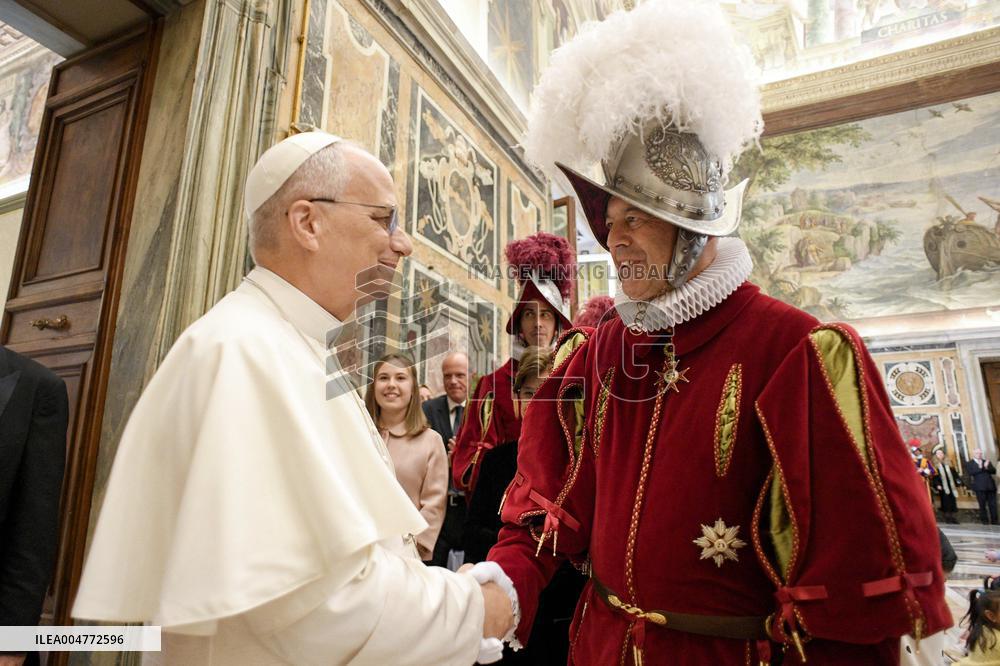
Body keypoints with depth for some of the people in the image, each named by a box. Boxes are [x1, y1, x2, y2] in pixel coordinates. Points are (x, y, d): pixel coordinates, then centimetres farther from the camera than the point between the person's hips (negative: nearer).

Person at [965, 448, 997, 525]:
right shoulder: (969, 463, 3)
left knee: (993, 505, 5)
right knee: (982, 505, 1)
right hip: (980, 487, -3)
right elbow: (969, 473, -12)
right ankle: (985, 521, 8)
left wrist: (987, 467, -15)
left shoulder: (986, 462, 15)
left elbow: (994, 471, 4)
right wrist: (979, 467, -21)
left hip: (990, 487, 4)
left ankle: (994, 521, 13)